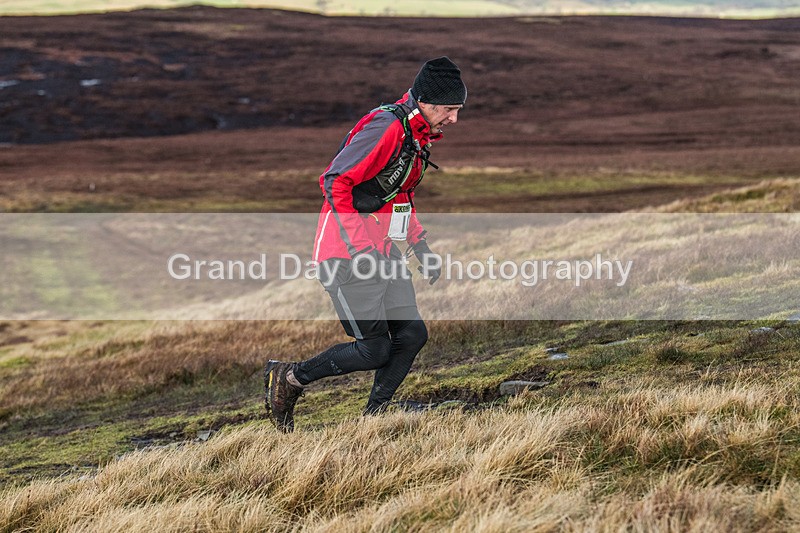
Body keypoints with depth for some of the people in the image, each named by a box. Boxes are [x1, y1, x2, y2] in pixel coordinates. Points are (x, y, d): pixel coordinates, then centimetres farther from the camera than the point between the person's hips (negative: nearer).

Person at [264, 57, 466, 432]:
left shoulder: (419, 135, 13)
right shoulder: (386, 128, -18)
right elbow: (334, 181, -23)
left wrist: (421, 247, 19)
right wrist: (360, 246, -27)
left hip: (382, 251, 9)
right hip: (346, 253, -9)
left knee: (412, 334, -1)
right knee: (375, 350, -8)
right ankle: (288, 379, 10)